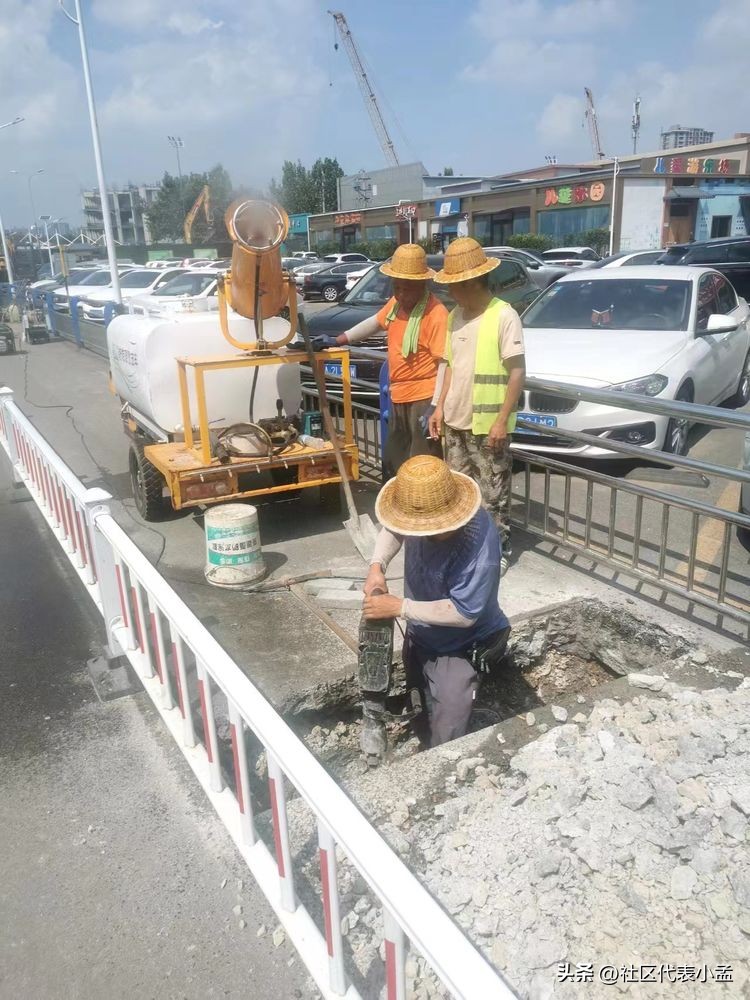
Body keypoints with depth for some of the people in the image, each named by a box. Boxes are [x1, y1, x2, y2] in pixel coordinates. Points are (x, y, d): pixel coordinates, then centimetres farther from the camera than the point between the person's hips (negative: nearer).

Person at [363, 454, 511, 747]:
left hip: (459, 647, -7)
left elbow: (463, 613, -33)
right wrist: (377, 566, -15)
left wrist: (399, 607, -30)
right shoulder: (423, 510, -20)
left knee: (446, 742, -2)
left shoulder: (478, 544, -39)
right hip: (420, 634, 7)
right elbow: (393, 528, 4)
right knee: (428, 715, 29)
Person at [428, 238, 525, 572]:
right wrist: (440, 407, 9)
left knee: (493, 494, 4)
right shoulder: (455, 315, 8)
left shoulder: (504, 316, -14)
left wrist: (502, 420, -18)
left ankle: (499, 551, 18)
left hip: (487, 425, -7)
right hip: (455, 421, 7)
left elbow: (518, 372, -15)